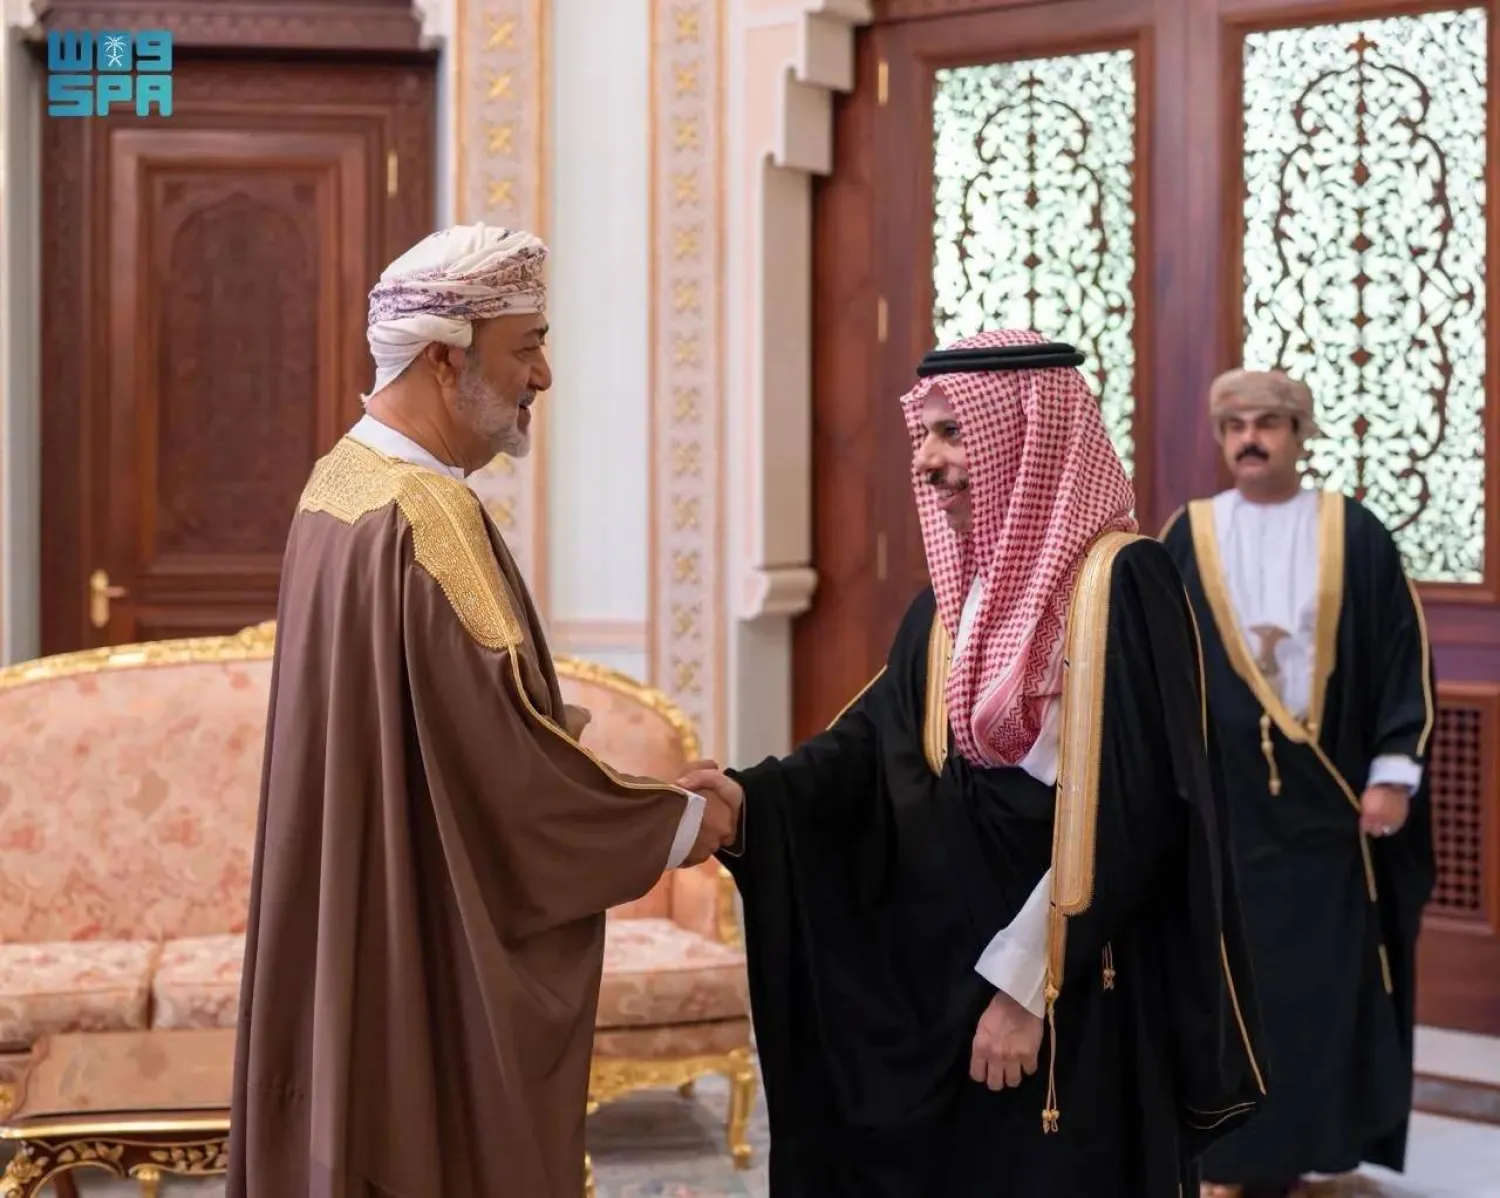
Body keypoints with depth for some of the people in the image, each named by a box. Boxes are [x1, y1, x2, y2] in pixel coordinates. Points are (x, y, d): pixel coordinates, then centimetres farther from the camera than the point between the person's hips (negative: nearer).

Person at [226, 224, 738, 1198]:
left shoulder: (343, 482, 8)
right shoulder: (428, 518, -21)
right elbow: (505, 762, -22)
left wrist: (559, 729, 11)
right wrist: (672, 824, -10)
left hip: (353, 931, 9)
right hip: (437, 951, -9)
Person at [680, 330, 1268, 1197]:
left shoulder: (1121, 582, -13)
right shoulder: (958, 594, 11)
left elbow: (1122, 813, -19)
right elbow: (877, 741, 4)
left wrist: (1027, 984, -19)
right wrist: (752, 797, -14)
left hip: (1079, 1000, -7)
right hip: (950, 976, 7)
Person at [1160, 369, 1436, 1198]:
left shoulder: (1355, 535, 1)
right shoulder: (1188, 539, 4)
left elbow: (1404, 654, 0)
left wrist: (1393, 772, -6)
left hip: (1324, 802, -1)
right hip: (1218, 796, 1)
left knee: (1323, 982, 3)